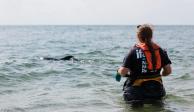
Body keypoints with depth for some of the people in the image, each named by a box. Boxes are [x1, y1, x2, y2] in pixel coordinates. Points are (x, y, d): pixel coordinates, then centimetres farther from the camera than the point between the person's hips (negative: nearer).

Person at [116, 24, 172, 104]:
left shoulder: (134, 51, -7)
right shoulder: (159, 50, 5)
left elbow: (123, 71, -13)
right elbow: (168, 71, 4)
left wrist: (119, 71, 10)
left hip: (137, 92, -4)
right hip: (156, 90, 4)